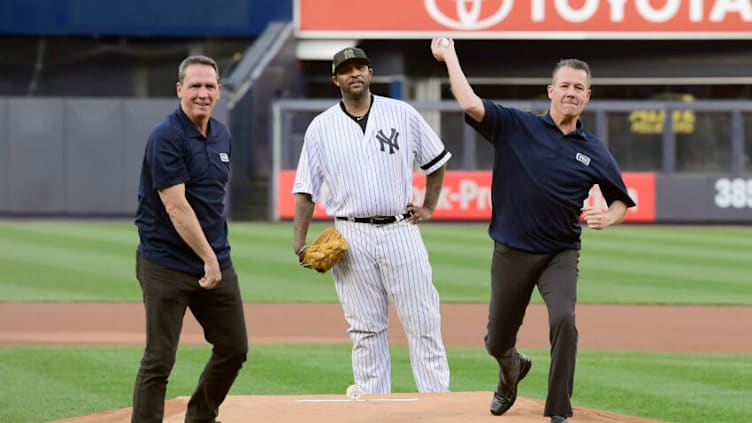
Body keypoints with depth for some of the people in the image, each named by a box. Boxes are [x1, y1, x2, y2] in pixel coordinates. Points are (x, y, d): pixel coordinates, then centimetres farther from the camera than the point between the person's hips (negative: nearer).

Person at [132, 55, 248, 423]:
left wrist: (217, 256, 17)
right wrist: (208, 258, -20)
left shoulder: (221, 135, 11)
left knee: (234, 348, 11)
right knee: (159, 360, -6)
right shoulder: (166, 137, -14)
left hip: (216, 261, 8)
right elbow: (175, 206, -19)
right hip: (166, 265, -8)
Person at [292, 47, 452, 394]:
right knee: (366, 330, 3)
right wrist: (299, 244, -2)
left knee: (423, 323, -2)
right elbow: (306, 189, 6)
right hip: (352, 239, 0)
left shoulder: (402, 114, 5)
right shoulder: (321, 128, 5)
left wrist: (429, 207, 10)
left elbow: (436, 160, 17)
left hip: (400, 232, 0)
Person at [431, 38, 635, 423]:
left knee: (563, 320, -26)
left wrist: (607, 218, -9)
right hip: (511, 254, 0)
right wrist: (449, 57, -13)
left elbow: (621, 201, 12)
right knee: (497, 343, 11)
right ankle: (513, 368, 50)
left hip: (561, 256, 0)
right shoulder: (516, 126, -2)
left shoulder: (595, 153, 3)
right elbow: (470, 104, -16)